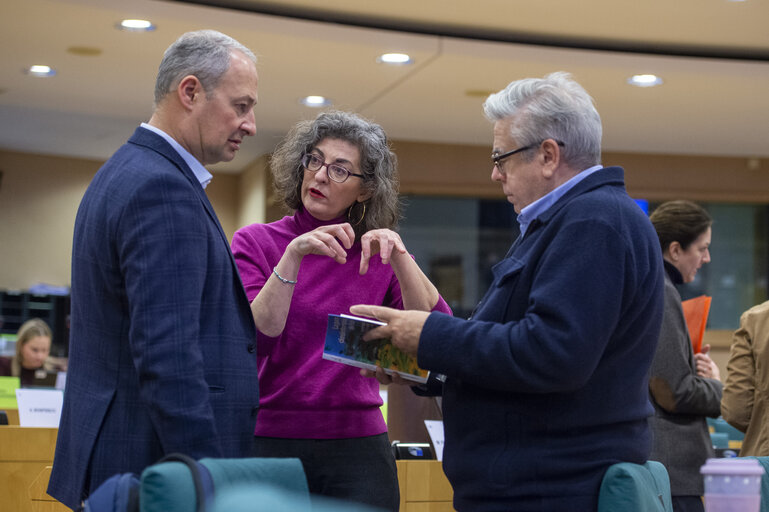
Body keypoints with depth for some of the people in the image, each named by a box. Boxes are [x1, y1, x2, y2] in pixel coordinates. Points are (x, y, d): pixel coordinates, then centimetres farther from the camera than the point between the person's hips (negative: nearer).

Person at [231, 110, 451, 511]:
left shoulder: (375, 256, 7)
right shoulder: (255, 243, 2)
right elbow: (255, 339, -12)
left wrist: (398, 254, -16)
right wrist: (294, 256, -20)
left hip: (357, 447, 2)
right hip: (270, 437, -1)